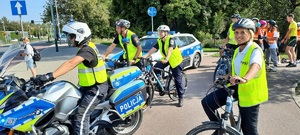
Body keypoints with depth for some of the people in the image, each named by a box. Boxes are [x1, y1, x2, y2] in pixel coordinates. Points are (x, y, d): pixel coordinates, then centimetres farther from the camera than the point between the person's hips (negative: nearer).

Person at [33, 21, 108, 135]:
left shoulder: (86, 50, -23)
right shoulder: (87, 47, 11)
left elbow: (71, 63, -38)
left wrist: (50, 76, -46)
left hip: (97, 88, -10)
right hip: (88, 86, 10)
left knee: (81, 115, -19)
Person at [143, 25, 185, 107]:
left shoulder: (170, 40, -21)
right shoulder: (159, 41, -3)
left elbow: (170, 50, -37)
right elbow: (153, 49, -13)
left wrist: (166, 59, -54)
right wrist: (145, 56, -27)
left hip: (175, 60, -6)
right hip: (165, 60, 6)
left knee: (177, 80, -1)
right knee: (155, 69, -18)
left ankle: (181, 98, 11)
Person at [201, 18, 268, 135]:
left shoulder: (255, 50, -18)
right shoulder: (237, 51, 7)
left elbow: (255, 66, -41)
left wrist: (244, 79, -60)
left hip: (250, 92, -6)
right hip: (237, 87, 7)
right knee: (207, 102, -8)